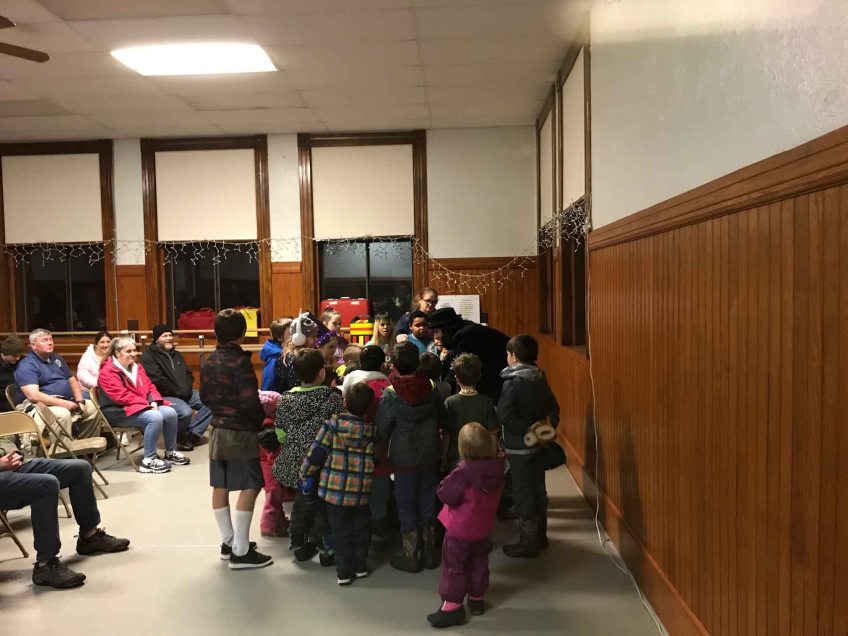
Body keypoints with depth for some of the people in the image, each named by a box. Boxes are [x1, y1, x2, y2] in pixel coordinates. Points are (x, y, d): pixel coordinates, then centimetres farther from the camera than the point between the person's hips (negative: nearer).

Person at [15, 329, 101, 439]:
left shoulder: (57, 358, 17)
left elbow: (72, 381, 20)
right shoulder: (26, 366, -10)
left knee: (93, 407, 0)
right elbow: (33, 395, -22)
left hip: (67, 402, 9)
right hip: (43, 405, -9)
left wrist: (80, 401, 2)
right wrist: (64, 403, -23)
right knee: (63, 414, -35)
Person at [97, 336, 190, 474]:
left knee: (170, 413, -12)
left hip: (143, 406, 8)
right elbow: (122, 396, -22)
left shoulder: (136, 367, 14)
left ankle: (171, 452, 4)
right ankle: (149, 460, -24)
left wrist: (153, 402, -9)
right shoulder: (107, 373, -13)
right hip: (120, 412, -8)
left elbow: (149, 386, 12)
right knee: (155, 417, -31)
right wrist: (147, 404, -23)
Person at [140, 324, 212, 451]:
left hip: (184, 393, 8)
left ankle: (193, 432, -3)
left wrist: (187, 390, -5)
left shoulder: (176, 355, 19)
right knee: (185, 411, -33)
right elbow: (158, 381, -16)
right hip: (163, 396, -8)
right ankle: (180, 436, -4)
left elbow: (189, 374, 16)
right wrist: (178, 392, -15)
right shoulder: (148, 356, -5)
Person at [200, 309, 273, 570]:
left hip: (218, 430, 9)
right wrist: (260, 422, -6)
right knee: (249, 488, -3)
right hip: (241, 433, -8)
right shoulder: (241, 362, -19)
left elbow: (205, 396, 12)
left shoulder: (209, 362, 5)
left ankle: (228, 542, 25)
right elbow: (250, 401, -22)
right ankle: (241, 552, -2)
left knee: (220, 487, 13)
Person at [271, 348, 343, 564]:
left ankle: (299, 545, 31)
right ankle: (326, 549, 18)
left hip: (296, 462, 4)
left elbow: (280, 435, 3)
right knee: (323, 505, 12)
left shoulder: (286, 399, -2)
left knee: (302, 502, 21)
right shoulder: (333, 397, -13)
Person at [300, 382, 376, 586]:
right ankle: (360, 566, 27)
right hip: (362, 492, 1)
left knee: (341, 530, 11)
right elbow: (376, 458, 4)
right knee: (361, 529, 18)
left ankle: (343, 571, 14)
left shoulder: (332, 425, -11)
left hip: (334, 488, -1)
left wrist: (305, 474, 5)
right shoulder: (371, 430, -5)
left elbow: (316, 453, -8)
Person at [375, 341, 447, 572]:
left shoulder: (391, 395, -20)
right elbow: (441, 421, 3)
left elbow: (382, 430, -12)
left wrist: (391, 442, 9)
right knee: (428, 504, 18)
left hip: (404, 460, -4)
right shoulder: (431, 390, -9)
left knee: (407, 508, 11)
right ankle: (430, 552, 30)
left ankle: (410, 557, 22)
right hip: (430, 457, 4)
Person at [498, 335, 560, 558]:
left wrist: (527, 431, -20)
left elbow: (505, 414, -28)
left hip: (519, 445, -8)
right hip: (537, 442, 8)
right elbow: (553, 406, 9)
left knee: (523, 493, 2)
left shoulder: (513, 381, -19)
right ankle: (540, 535, 29)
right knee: (538, 489, 17)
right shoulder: (540, 378, 4)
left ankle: (528, 542, 11)